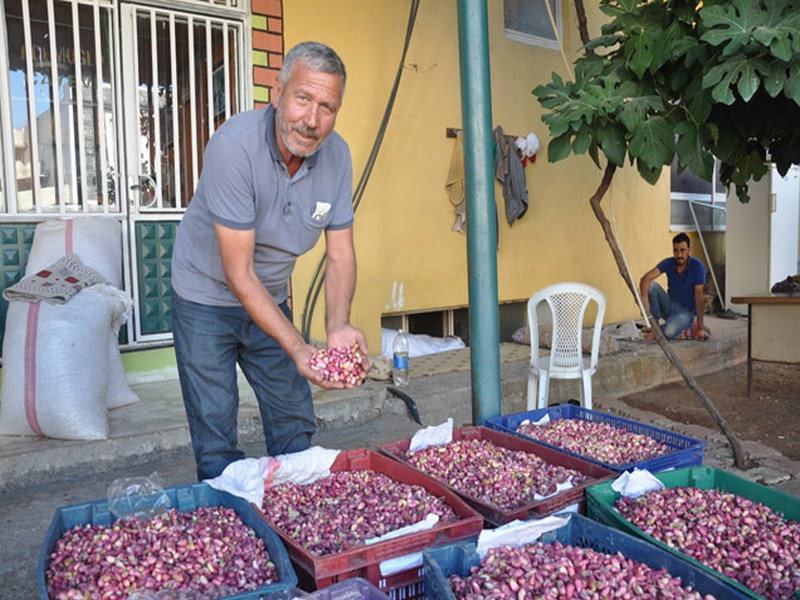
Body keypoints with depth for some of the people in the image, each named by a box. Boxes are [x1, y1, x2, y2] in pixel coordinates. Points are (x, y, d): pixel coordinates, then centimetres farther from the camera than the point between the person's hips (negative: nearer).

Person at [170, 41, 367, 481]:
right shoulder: (234, 146, -28)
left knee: (295, 425, 13)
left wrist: (337, 327, -25)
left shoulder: (337, 155, -12)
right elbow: (239, 273, -28)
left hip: (271, 299, 5)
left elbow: (340, 254, -8)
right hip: (207, 299, -5)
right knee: (216, 438, 0)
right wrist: (296, 347, -35)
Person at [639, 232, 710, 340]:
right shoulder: (668, 263, -7)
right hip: (669, 305, 5)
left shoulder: (697, 266, -18)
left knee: (669, 332, -36)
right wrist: (645, 301, -38)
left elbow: (699, 297, -17)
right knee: (651, 285, -21)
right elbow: (646, 278, -20)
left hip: (686, 311, -5)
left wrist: (700, 323, -16)